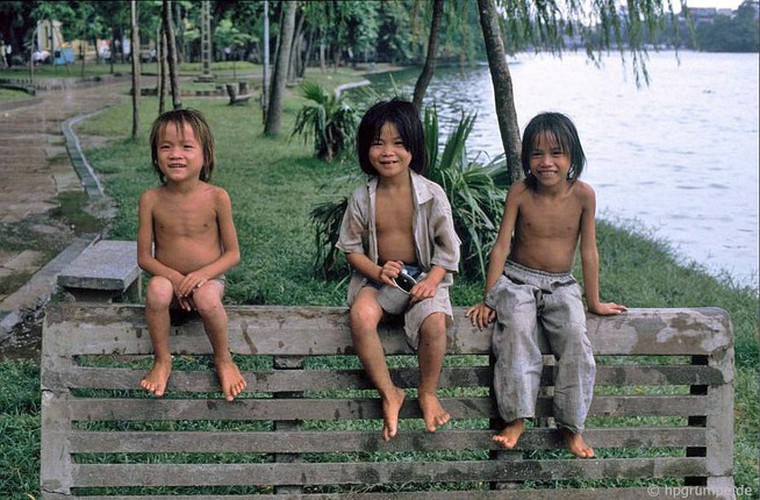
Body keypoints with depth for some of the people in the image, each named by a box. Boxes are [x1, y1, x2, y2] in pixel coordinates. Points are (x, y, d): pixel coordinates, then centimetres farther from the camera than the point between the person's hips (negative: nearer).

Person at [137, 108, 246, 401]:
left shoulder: (216, 197, -9)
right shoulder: (151, 200, -7)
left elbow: (232, 253, -4)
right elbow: (144, 257, -2)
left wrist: (203, 273, -21)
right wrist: (172, 276, -20)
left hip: (207, 279, -1)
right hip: (169, 279, 1)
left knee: (206, 298, -34)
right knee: (157, 289, -33)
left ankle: (223, 360, -6)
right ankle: (162, 361, -11)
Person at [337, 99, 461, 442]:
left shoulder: (431, 195, -7)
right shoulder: (362, 199, -3)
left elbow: (447, 246, -2)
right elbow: (351, 247, 3)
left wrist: (432, 281, -17)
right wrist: (377, 271, -15)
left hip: (424, 275, -1)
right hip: (377, 276, 1)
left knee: (435, 321, -32)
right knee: (361, 315, -32)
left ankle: (428, 393, -4)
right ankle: (389, 394, -15)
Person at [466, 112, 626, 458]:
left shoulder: (583, 195, -7)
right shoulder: (520, 192, -9)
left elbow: (588, 251, 0)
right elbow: (502, 246, -5)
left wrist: (594, 303, 6)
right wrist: (487, 300, -4)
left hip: (561, 286, 1)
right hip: (517, 280, -1)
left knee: (575, 336, -24)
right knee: (518, 331, -29)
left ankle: (571, 425, -15)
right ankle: (516, 418, -24)